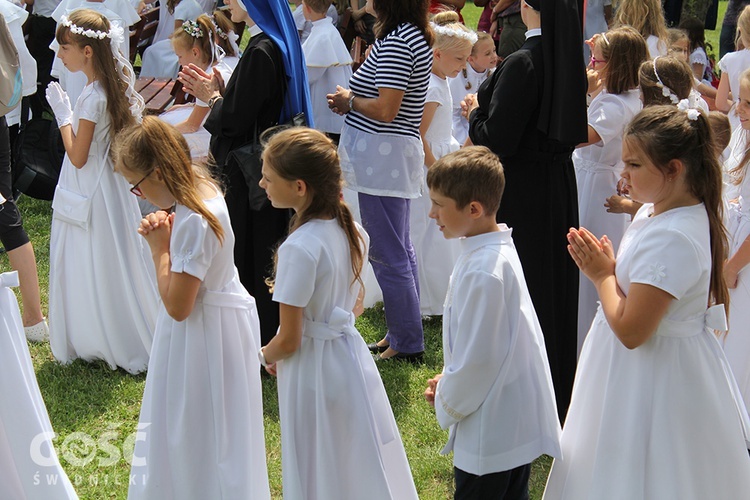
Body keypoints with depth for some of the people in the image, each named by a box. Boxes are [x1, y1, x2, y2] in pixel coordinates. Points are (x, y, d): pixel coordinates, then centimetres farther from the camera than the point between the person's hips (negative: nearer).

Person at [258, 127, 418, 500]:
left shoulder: (299, 249, -25)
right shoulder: (351, 230, -2)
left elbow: (288, 340, -19)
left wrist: (265, 356, 1)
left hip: (313, 370, -7)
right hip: (352, 355, 8)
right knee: (362, 470, 21)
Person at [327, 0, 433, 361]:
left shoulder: (396, 41, -19)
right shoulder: (416, 35, 12)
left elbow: (385, 110, -24)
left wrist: (349, 100, -6)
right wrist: (352, 100, 6)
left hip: (384, 154, -11)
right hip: (397, 152, 11)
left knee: (388, 255, -2)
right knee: (400, 250, 18)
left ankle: (407, 345, 7)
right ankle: (403, 334, 30)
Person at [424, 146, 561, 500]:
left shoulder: (482, 272, -27)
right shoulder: (497, 249, 4)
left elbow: (477, 358, -23)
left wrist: (447, 404, -7)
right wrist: (448, 379, 10)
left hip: (490, 435, -10)